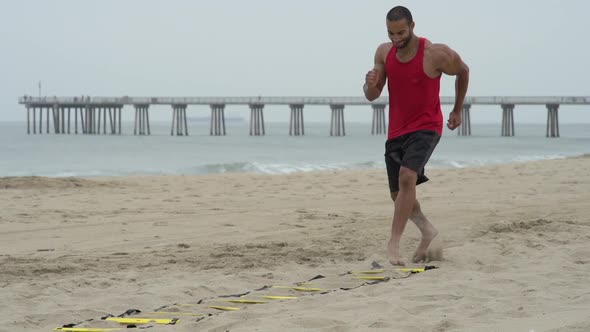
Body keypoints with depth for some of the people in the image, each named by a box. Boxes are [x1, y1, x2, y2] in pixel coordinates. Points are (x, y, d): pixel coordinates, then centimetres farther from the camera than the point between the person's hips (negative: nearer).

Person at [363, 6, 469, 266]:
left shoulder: (435, 54, -15)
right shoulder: (384, 52, -2)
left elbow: (463, 72, 6)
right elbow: (372, 96, 1)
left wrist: (457, 111, 13)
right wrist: (370, 84, -23)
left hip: (426, 127, -6)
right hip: (396, 131, 6)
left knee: (407, 177, -28)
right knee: (398, 194, 8)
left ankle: (393, 243, -28)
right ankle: (427, 230, 31)